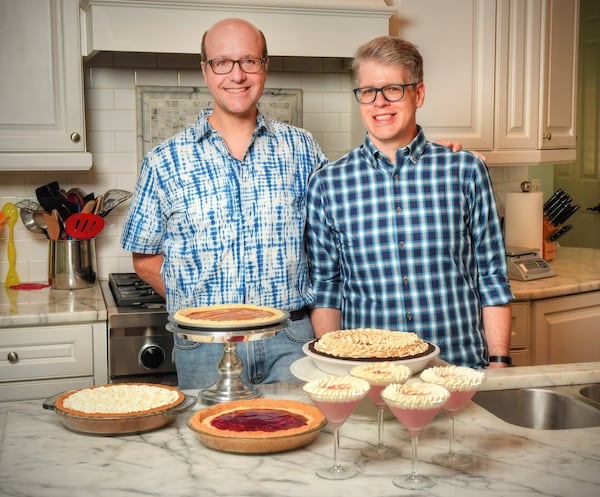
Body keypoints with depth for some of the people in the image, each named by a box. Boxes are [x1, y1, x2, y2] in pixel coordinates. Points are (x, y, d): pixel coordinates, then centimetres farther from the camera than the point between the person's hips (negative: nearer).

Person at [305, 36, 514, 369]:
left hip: (459, 368, 1)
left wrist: (498, 364, 1)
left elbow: (492, 279, 6)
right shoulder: (327, 183, 4)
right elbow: (325, 286, 8)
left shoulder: (466, 171, 4)